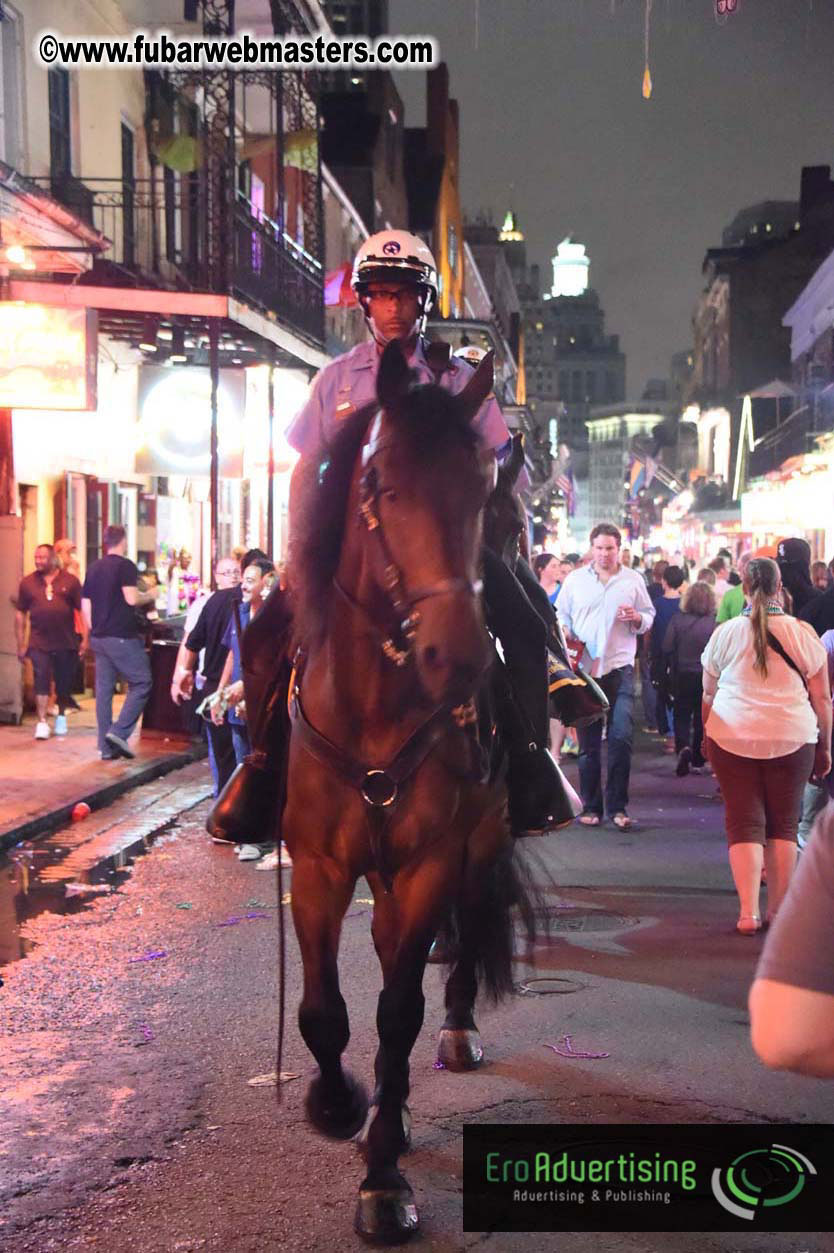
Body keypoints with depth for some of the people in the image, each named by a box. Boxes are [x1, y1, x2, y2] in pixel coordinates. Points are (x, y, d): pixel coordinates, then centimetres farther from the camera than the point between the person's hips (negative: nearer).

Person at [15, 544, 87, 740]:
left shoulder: (70, 581, 0)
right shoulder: (28, 582, 4)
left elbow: (83, 610, 1)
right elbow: (20, 614, 9)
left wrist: (85, 638, -5)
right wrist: (21, 644, 6)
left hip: (66, 643, 0)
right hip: (39, 644, 0)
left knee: (64, 683, 11)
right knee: (41, 681, -8)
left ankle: (61, 717, 31)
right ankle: (42, 722, -5)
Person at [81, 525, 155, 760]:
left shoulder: (93, 569, 13)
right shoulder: (125, 566, -9)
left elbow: (85, 604, 14)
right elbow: (132, 599, -19)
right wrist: (149, 597, 0)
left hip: (98, 637, 7)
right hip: (122, 638, -7)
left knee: (103, 690, 7)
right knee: (141, 683, 2)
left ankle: (106, 746, 7)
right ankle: (119, 732, -10)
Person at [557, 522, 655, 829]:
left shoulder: (633, 580, 8)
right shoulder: (575, 580, 8)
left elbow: (649, 618, 13)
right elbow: (562, 618, 13)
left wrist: (636, 618, -9)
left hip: (620, 668, -1)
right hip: (584, 668, 1)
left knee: (621, 737, -9)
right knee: (588, 742, 5)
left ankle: (617, 806, 2)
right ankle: (591, 806, 13)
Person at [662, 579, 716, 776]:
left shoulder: (677, 620, -8)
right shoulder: (714, 623, -12)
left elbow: (667, 649, -7)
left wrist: (669, 669, 8)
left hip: (682, 676, 0)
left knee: (681, 715, 10)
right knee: (701, 716, 13)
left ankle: (683, 747, -16)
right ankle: (698, 761, 16)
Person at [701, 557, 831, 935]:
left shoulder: (725, 633, 2)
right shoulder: (802, 633, 0)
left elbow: (708, 694, 9)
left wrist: (707, 739, 22)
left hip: (733, 736, 0)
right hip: (793, 738, 0)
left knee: (744, 823, 4)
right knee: (783, 824, 12)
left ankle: (748, 912, -5)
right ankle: (779, 911, 16)